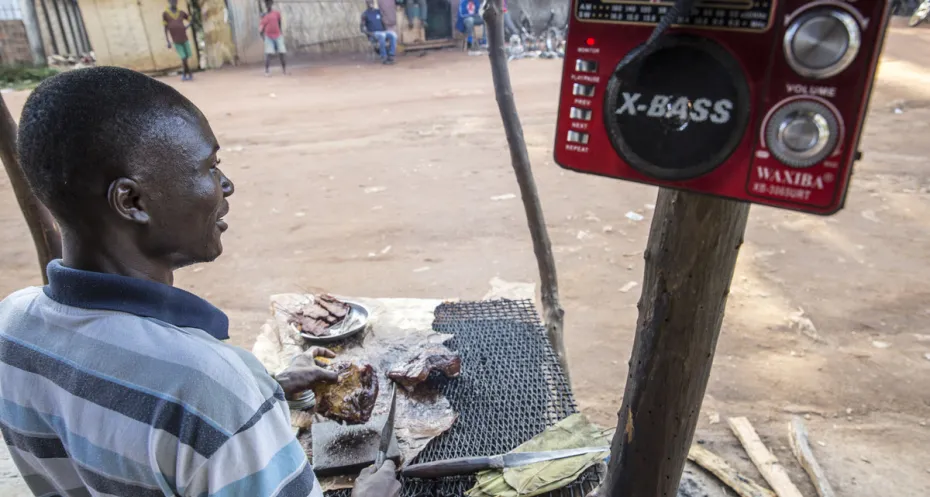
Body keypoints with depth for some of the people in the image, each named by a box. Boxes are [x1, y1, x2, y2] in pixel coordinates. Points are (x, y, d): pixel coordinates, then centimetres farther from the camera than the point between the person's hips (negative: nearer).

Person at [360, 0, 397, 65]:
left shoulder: (378, 11, 15)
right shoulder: (365, 14, 2)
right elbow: (363, 29, -2)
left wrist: (385, 31, 2)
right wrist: (370, 34, -18)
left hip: (383, 32, 4)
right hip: (373, 35, -4)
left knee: (393, 35, -28)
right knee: (382, 35, -39)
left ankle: (390, 56, -31)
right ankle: (384, 58, -33)